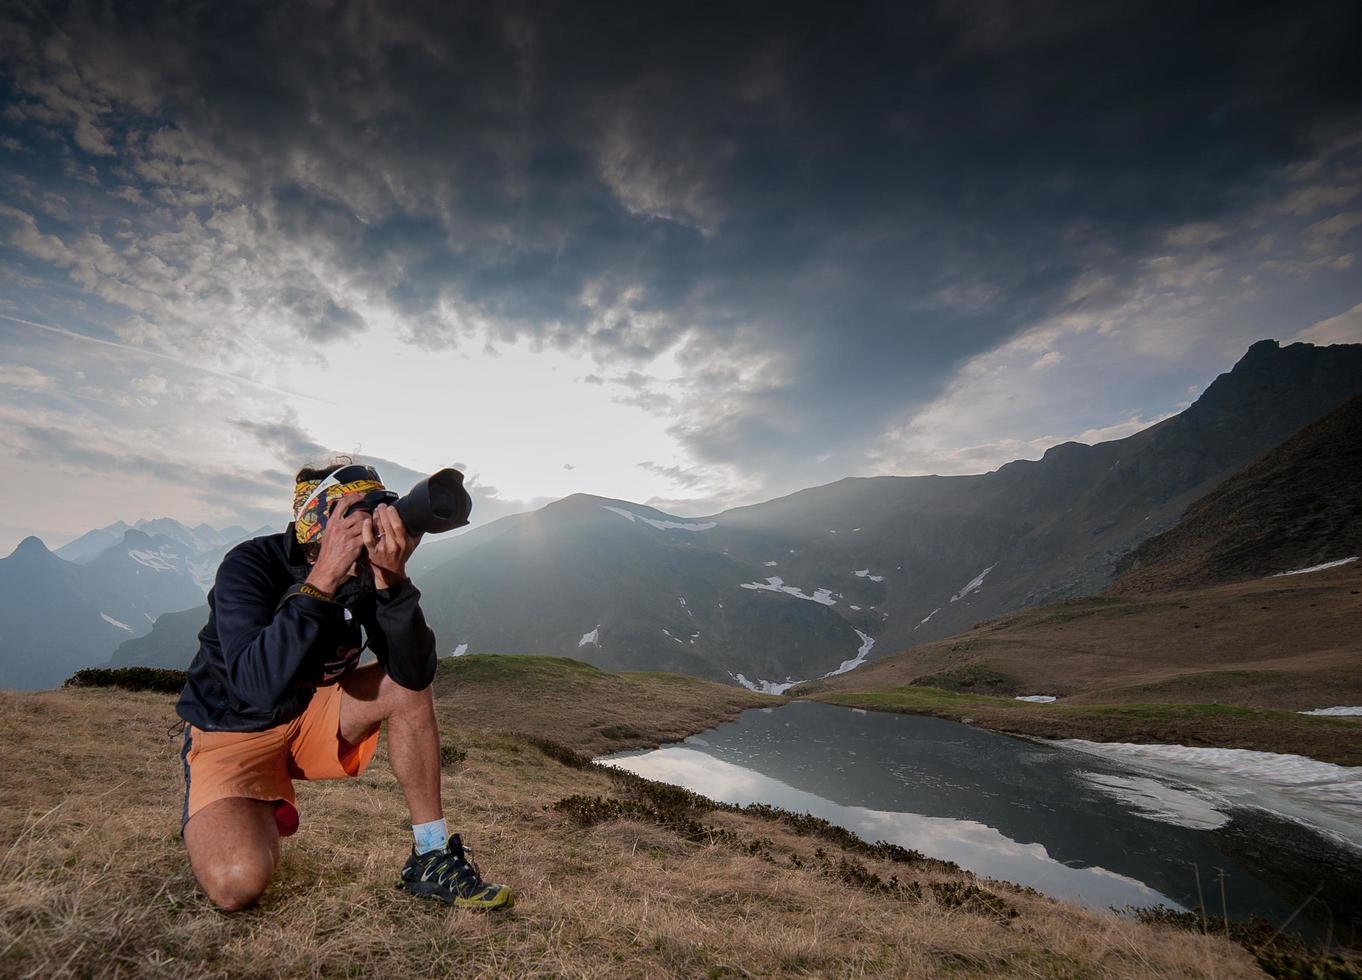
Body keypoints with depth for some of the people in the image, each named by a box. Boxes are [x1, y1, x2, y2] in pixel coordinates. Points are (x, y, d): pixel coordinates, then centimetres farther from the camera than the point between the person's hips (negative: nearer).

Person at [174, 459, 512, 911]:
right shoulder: (250, 565, -23)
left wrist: (392, 579, -36)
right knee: (237, 882, -27)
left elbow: (415, 673, -24)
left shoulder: (367, 574, -11)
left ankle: (431, 857, -8)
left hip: (311, 713, 4)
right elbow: (257, 685, -39)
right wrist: (323, 579, -45)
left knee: (409, 688, -19)